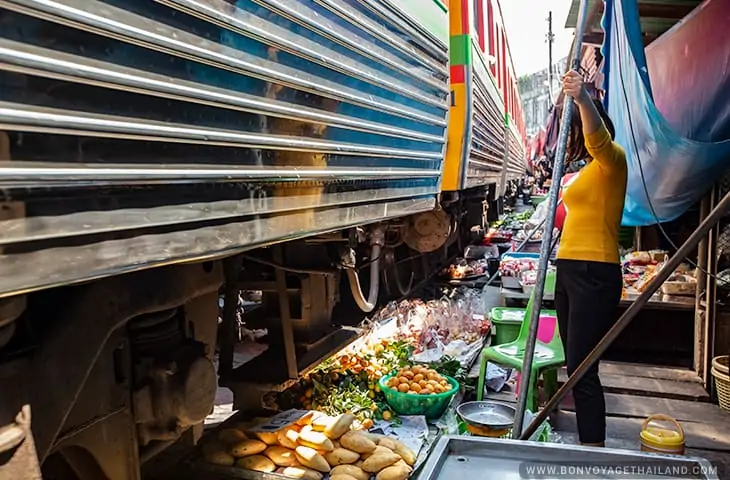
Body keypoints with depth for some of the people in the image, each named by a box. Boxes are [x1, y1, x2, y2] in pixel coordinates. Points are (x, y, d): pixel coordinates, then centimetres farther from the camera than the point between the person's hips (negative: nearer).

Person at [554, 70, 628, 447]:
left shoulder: (611, 161, -7)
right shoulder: (588, 171, 20)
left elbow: (597, 138, -30)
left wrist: (583, 99, -43)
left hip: (594, 274, -9)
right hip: (569, 270, 9)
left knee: (582, 369, -11)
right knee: (575, 364, 13)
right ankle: (585, 439, 24)